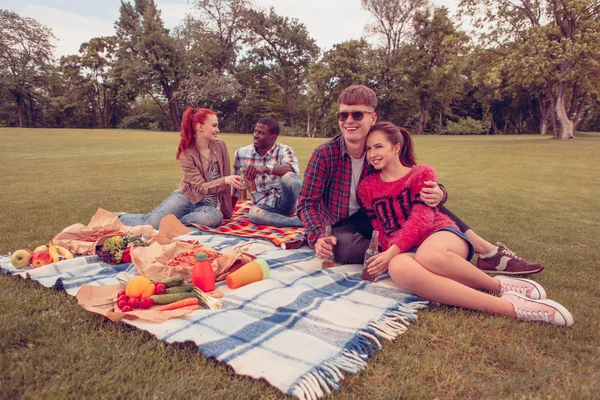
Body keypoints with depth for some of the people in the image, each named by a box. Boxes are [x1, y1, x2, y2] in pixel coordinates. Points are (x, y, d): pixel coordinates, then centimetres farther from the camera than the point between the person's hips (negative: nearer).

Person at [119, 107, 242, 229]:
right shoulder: (187, 154, -10)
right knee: (151, 223, -25)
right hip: (185, 197, -2)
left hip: (207, 205, 2)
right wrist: (225, 180, -35)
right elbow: (201, 187, -17)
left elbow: (226, 179, 1)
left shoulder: (220, 146, -2)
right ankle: (120, 218, 8)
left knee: (216, 217, -37)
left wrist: (226, 211, 0)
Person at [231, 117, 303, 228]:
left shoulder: (284, 151, -7)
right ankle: (302, 221, -23)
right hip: (264, 206, 3)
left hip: (285, 202, -3)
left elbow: (294, 168, -31)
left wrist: (265, 169, -45)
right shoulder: (242, 153, 3)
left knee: (288, 177, -33)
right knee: (253, 213, -34)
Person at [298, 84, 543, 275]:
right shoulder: (325, 153, -18)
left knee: (425, 196, -17)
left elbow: (420, 184, -8)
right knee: (345, 249, -40)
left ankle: (488, 252, -13)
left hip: (375, 217, 3)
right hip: (344, 225, -3)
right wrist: (318, 238, -36)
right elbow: (307, 203, -17)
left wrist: (437, 194, -34)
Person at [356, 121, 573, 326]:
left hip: (440, 234, -1)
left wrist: (392, 251, -21)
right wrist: (388, 255, -6)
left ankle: (500, 286, -15)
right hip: (404, 251, 2)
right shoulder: (366, 187, 12)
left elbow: (421, 219, -8)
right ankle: (511, 306, -37)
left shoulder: (421, 174, 5)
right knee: (398, 268, -39)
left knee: (428, 255, -42)